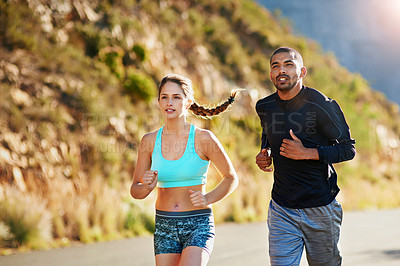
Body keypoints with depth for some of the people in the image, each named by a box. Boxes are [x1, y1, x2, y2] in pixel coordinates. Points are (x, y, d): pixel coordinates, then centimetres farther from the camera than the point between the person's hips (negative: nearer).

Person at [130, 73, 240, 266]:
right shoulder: (150, 141, 1)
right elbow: (135, 191, 8)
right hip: (164, 227, 3)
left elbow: (231, 178, 4)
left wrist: (208, 199, -12)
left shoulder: (203, 138, -7)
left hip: (198, 225, -3)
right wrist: (146, 187, -15)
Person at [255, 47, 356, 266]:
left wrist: (307, 153, -21)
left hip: (321, 208, -3)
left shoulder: (322, 106, -12)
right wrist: (264, 154, 2)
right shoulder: (264, 107, 3)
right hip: (281, 209, 3)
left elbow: (348, 149, -9)